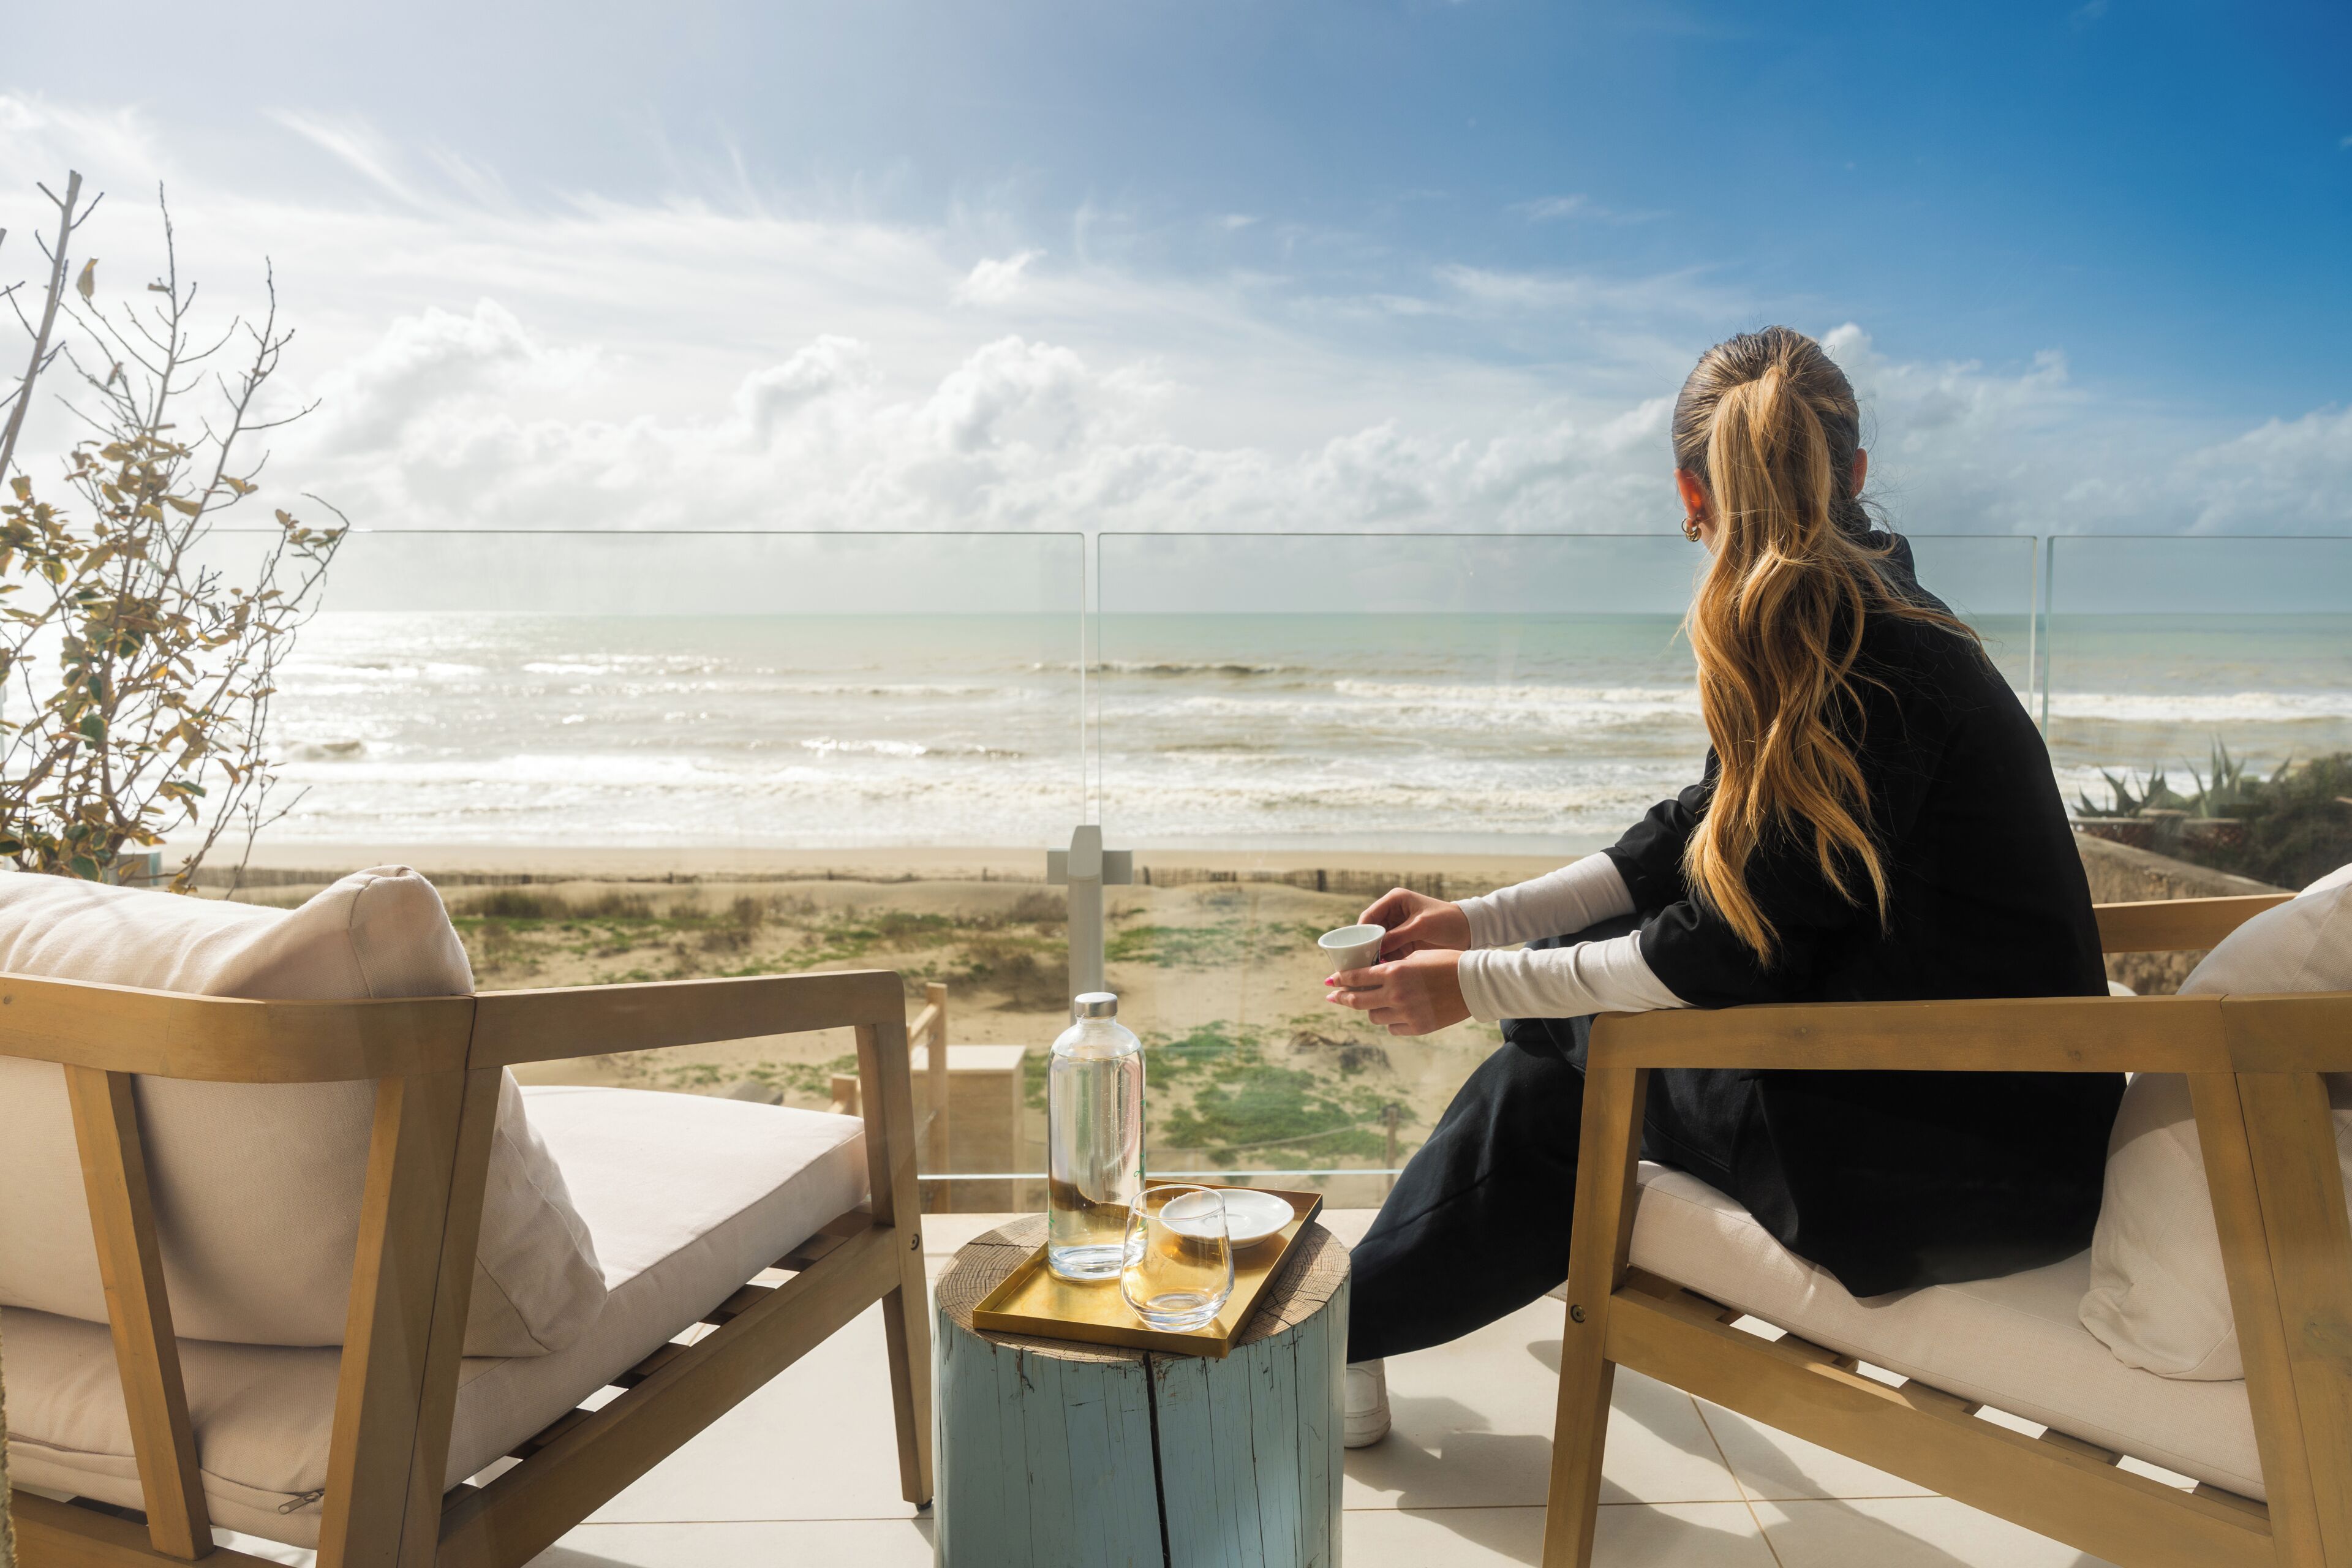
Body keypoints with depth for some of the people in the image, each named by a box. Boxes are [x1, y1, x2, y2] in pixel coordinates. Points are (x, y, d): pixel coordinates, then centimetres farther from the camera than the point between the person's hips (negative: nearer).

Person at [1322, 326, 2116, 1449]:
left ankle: (1354, 1331, 16)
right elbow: (1690, 839, 11)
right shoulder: (1852, 624, 7)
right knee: (1566, 1010, 9)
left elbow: (1732, 954, -19)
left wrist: (1478, 984, -11)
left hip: (1967, 1172, -8)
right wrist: (1483, 920, 7)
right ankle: (1367, 1318, 24)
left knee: (1568, 1028, -2)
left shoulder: (1864, 666, -23)